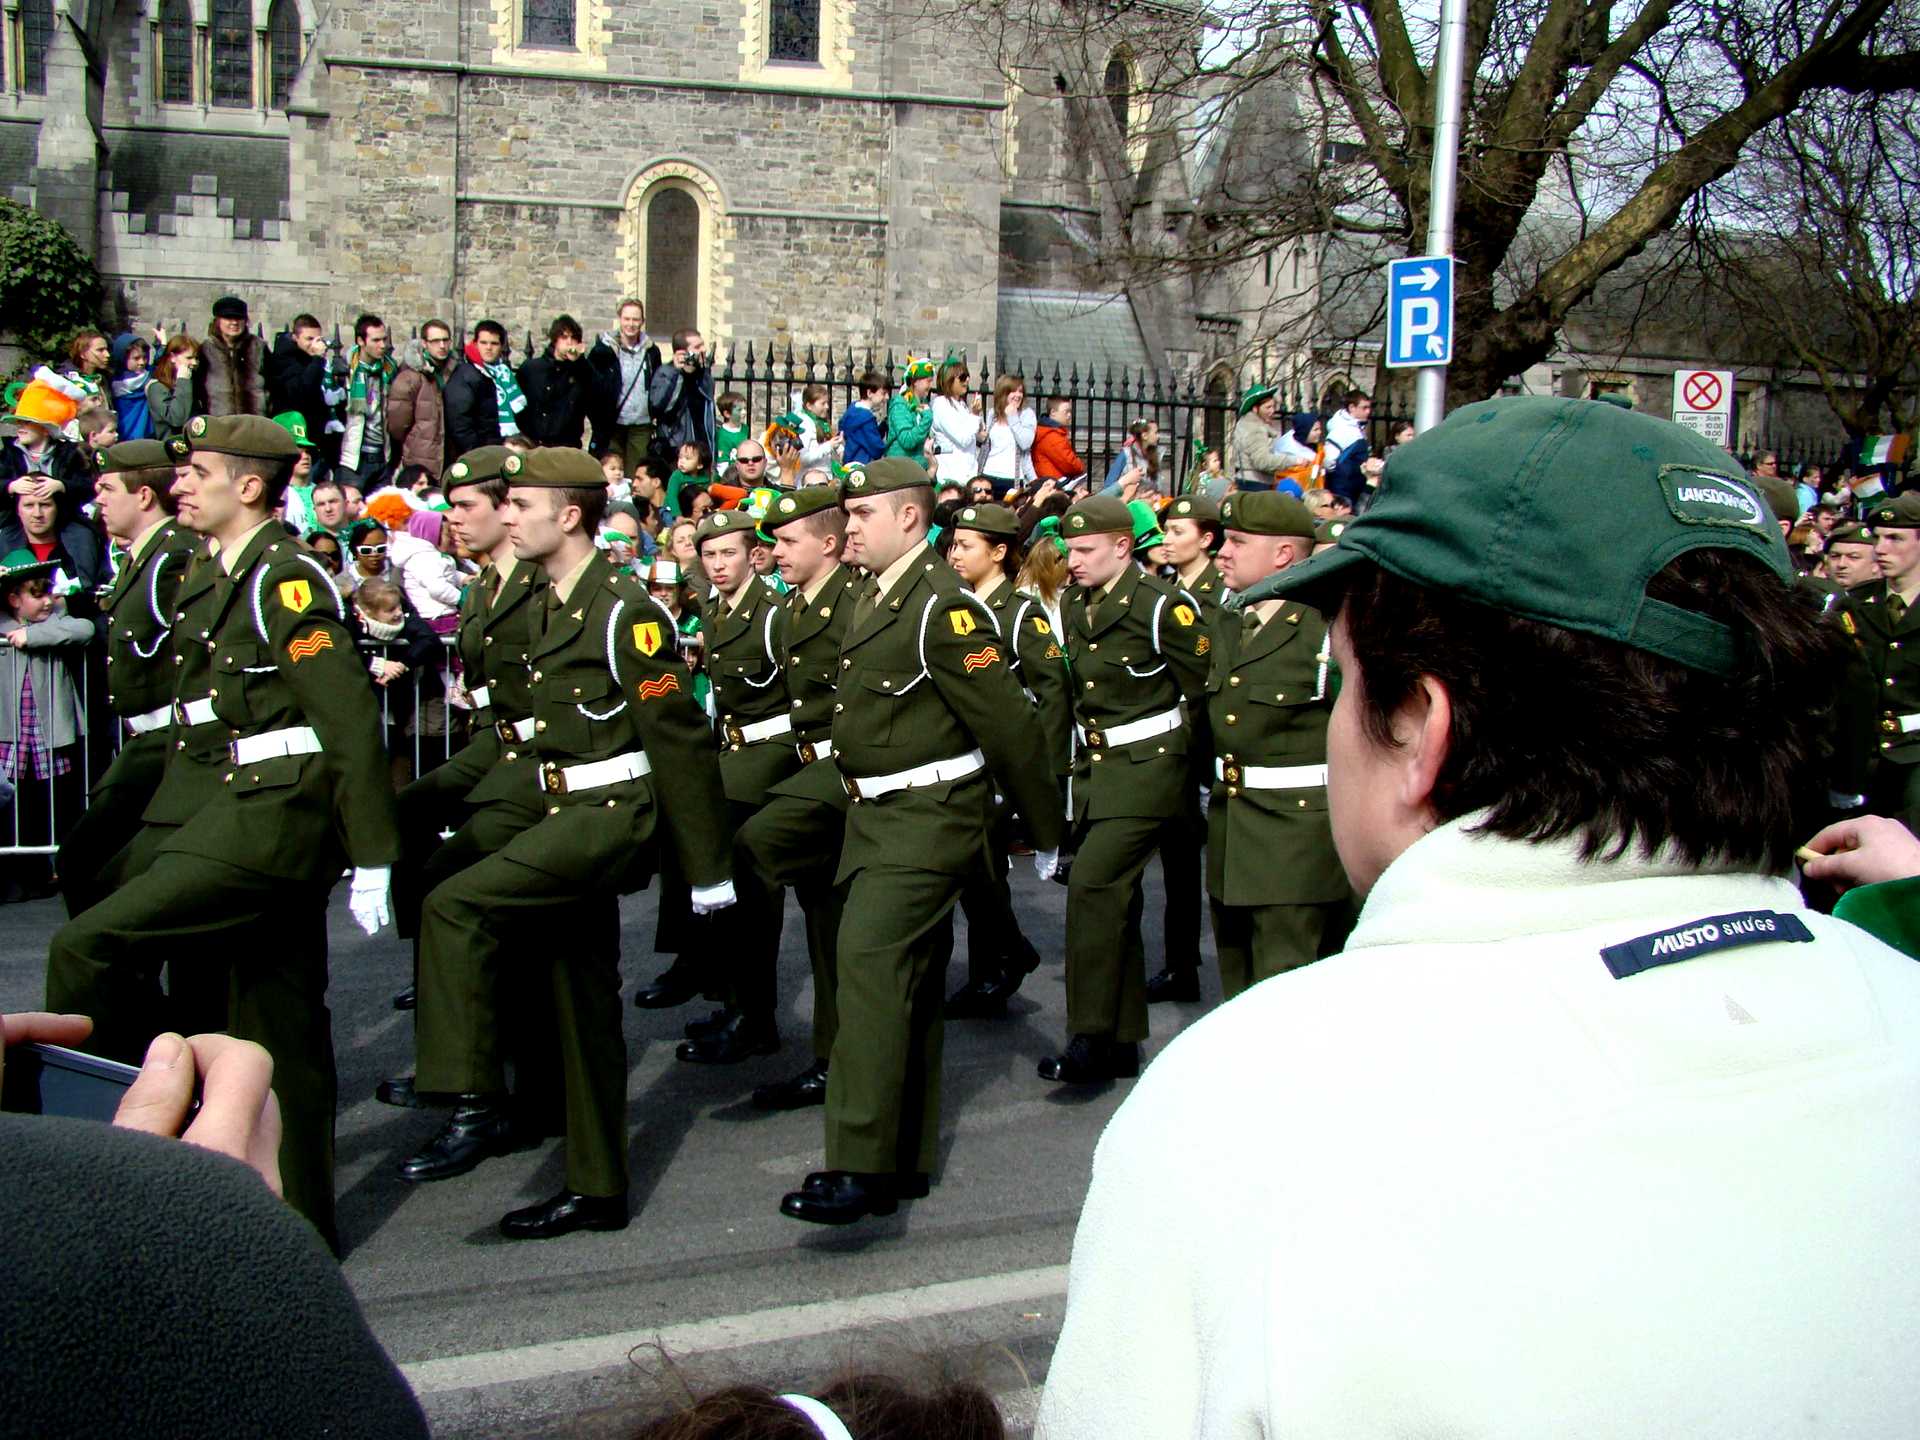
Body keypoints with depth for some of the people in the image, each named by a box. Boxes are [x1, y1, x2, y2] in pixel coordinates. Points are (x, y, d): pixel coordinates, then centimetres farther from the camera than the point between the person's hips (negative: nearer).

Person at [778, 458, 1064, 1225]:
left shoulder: (942, 605, -16)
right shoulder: (875, 600, 13)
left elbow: (1006, 724, -15)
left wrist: (1045, 832, -11)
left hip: (929, 815, -10)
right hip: (880, 816, 10)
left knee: (869, 959, -20)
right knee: (900, 974, 14)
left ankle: (861, 1167, -19)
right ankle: (906, 1159, 25)